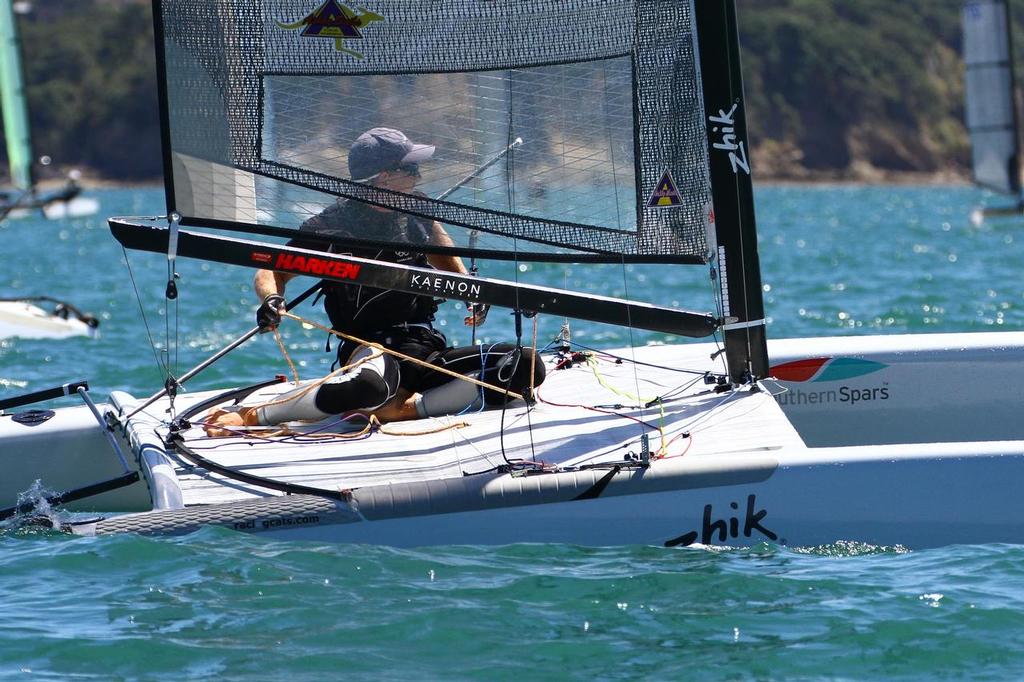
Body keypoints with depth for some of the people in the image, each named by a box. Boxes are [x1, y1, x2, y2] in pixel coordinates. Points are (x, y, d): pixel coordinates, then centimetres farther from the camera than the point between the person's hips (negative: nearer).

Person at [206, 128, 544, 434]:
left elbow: (443, 255, 32)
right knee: (371, 385, -44)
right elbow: (272, 271, 2)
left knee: (528, 363, -17)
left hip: (428, 349, 6)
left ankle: (408, 406, -25)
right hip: (371, 347, -6)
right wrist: (272, 299, -21)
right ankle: (251, 415, -22)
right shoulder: (333, 225, -5)